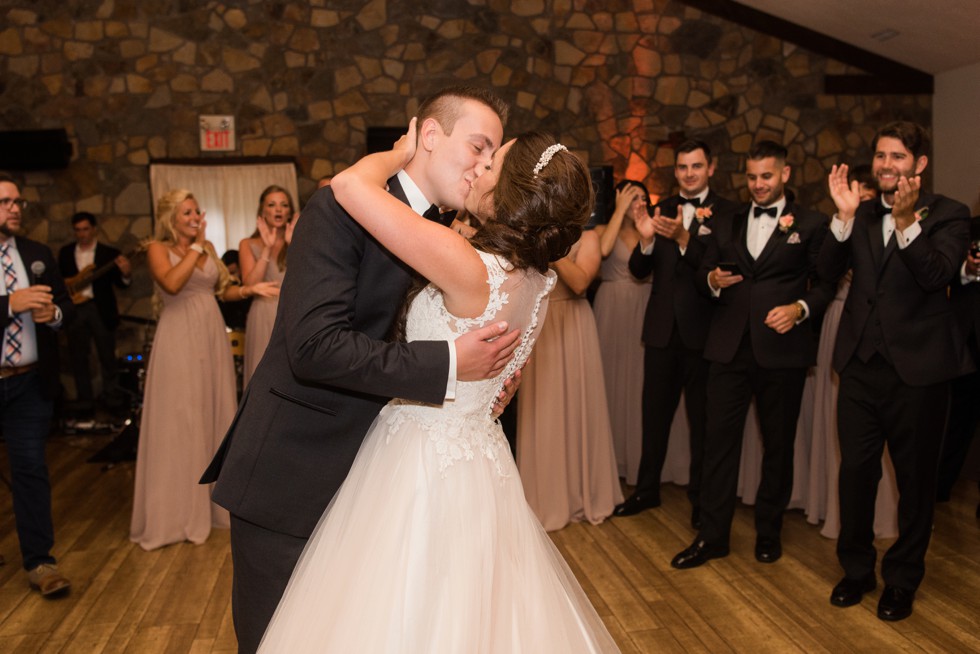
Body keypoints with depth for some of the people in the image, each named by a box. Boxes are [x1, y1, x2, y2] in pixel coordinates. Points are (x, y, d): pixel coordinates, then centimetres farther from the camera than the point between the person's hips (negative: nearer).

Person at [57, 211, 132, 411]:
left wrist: (126, 275, -26)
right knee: (78, 357, 9)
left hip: (101, 309, -3)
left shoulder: (109, 253, 0)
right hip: (74, 309, 3)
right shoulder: (65, 252, 9)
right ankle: (84, 400, 19)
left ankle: (112, 399, 11)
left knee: (107, 356, 2)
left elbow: (119, 284, -4)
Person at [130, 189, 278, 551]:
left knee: (215, 414, 10)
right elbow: (172, 283, -22)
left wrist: (251, 289, 0)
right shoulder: (158, 249, -3)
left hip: (212, 335, 6)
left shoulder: (208, 247, 13)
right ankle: (176, 510, 7)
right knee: (179, 421, -2)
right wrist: (196, 246, -15)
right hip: (179, 339, -6)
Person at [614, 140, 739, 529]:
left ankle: (700, 497, 23)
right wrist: (646, 241, -18)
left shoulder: (727, 213, -4)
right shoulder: (662, 210, 8)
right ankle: (647, 490, 27)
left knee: (702, 419, 8)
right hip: (662, 328, 4)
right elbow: (639, 271, 1)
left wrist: (684, 238, -32)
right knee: (654, 413, 12)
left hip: (703, 330, -4)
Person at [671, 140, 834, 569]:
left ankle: (768, 531, 28)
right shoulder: (727, 226, 14)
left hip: (783, 349, -2)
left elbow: (826, 283, 1)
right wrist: (712, 281, -8)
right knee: (719, 438, 1)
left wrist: (801, 308, -17)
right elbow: (703, 276, 14)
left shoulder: (810, 224, 5)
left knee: (778, 443, 10)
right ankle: (712, 535, 11)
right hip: (730, 348, 2)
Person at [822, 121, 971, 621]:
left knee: (914, 478, 10)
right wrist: (845, 217, -15)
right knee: (855, 471, 9)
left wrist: (907, 220, -30)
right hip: (861, 361, 3)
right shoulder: (862, 214, 8)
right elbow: (828, 270, -4)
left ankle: (902, 579, 28)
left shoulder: (948, 215, -3)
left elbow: (937, 275, -19)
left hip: (917, 367, -3)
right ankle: (856, 568, 28)